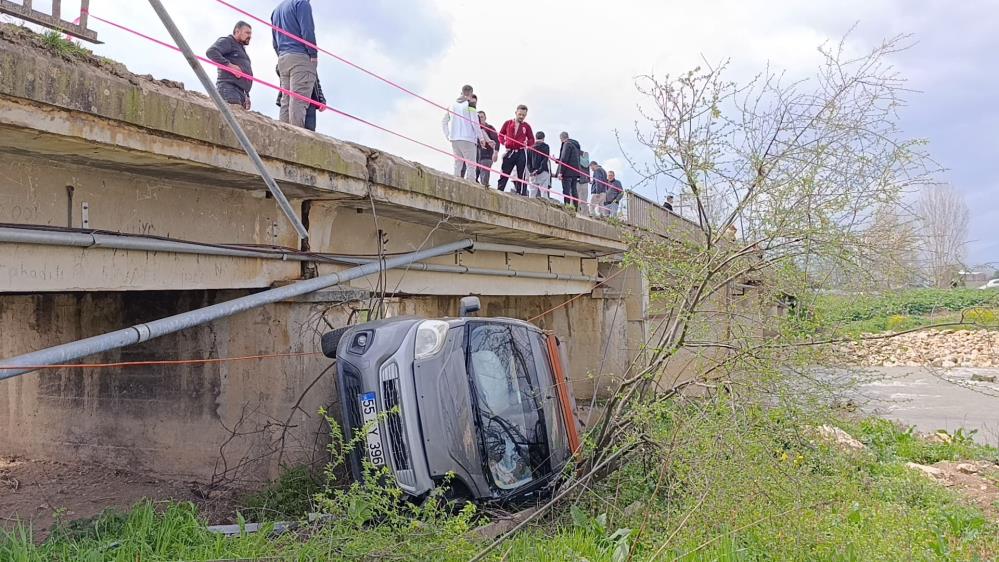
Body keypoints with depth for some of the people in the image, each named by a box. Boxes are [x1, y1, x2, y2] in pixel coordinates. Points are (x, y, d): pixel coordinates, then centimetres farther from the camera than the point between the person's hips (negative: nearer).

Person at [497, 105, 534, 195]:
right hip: (509, 151, 1)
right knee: (504, 174, 3)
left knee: (521, 175, 0)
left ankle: (521, 194, 3)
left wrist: (527, 143, -9)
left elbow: (531, 139, 10)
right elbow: (501, 134, 14)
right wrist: (503, 142, -2)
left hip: (521, 153, -1)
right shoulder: (508, 123, 5)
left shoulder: (526, 126, 5)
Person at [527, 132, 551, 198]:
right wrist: (539, 170, -9)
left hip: (533, 173, 3)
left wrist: (531, 170, 1)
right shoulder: (545, 146, 1)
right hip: (543, 172, -3)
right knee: (544, 192, -6)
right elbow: (545, 160, -7)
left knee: (532, 193, 4)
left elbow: (528, 161, 7)